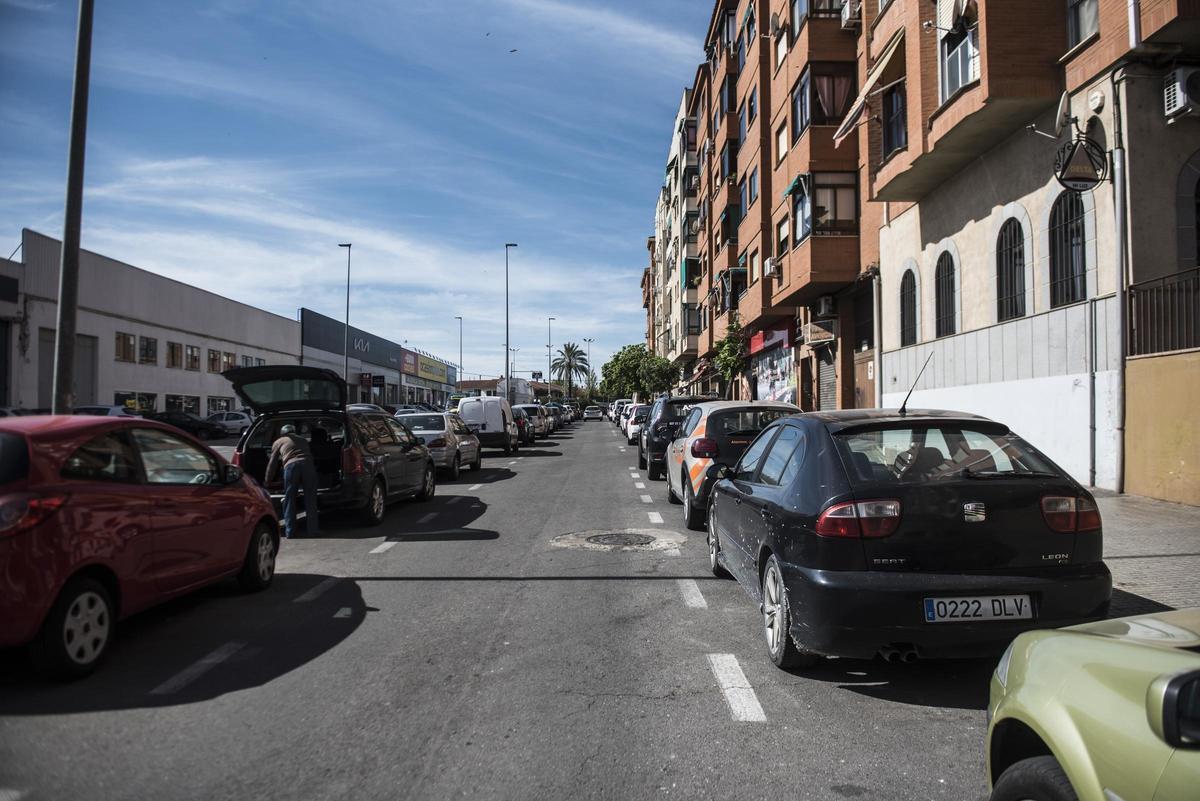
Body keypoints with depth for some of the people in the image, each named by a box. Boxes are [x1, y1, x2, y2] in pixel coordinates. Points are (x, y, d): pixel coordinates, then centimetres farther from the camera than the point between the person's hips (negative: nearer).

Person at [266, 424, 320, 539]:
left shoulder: (278, 442, 27)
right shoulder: (303, 440, 35)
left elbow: (273, 463, 28)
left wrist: (268, 481, 38)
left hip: (291, 466, -2)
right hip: (308, 464, 2)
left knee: (289, 500, 7)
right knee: (310, 499, 6)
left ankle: (289, 531, 7)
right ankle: (312, 529, 5)